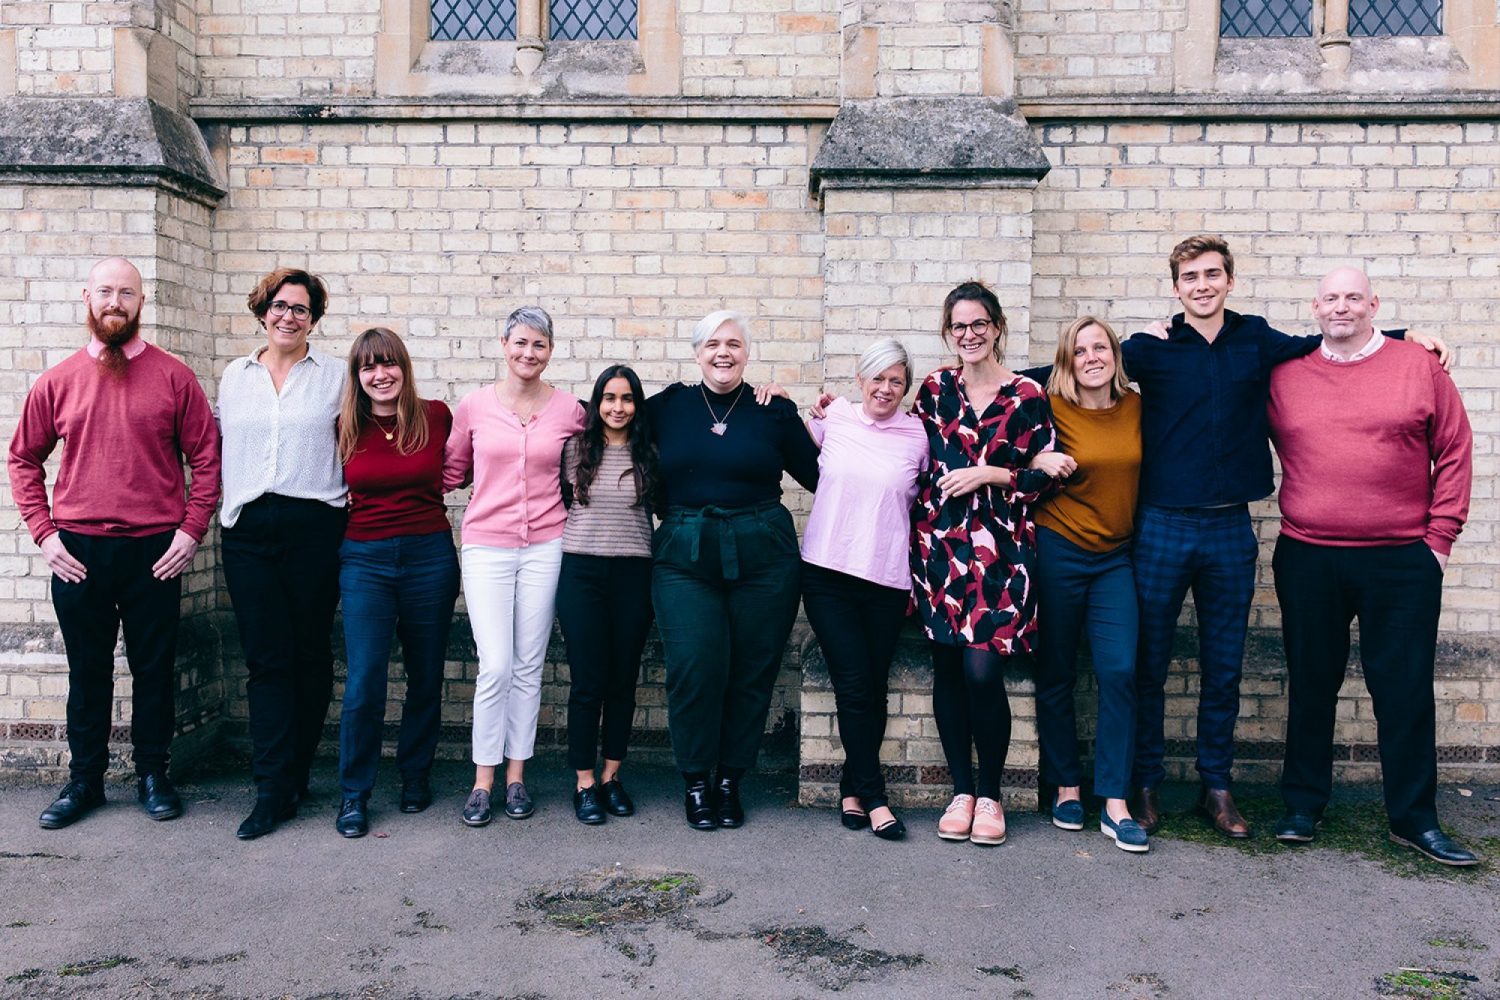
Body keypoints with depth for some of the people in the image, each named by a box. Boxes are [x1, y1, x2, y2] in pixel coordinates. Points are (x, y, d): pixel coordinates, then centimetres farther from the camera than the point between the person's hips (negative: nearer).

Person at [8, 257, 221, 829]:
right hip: (77, 551, 2)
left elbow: (206, 456, 2)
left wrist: (191, 529, -5)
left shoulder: (173, 377, 1)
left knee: (154, 669, 7)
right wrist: (43, 534, 3)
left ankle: (153, 775, 22)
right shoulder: (58, 381, 6)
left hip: (155, 552, -1)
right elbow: (23, 459, 12)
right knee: (87, 673, 11)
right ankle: (84, 779, 25)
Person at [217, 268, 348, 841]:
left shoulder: (335, 376, 6)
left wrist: (347, 500, -2)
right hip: (248, 530, 2)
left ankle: (291, 779, 15)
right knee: (267, 659, -2)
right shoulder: (234, 376, 15)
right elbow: (223, 446, 19)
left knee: (310, 655, 3)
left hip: (313, 528, -2)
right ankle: (274, 790, -1)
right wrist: (234, 502, 13)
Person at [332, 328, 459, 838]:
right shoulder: (344, 429, 1)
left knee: (426, 676, 10)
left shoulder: (436, 416, -1)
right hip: (364, 560, 0)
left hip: (430, 556, 1)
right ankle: (354, 794, 9)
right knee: (363, 681, -6)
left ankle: (415, 776, 29)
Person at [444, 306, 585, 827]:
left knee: (528, 667, 7)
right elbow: (453, 471, 13)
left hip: (545, 547, 1)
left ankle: (516, 775, 21)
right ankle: (483, 780, 10)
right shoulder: (474, 405, 1)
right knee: (495, 667, -6)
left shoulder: (569, 409, 2)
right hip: (487, 546, -1)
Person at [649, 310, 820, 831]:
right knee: (694, 668, -7)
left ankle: (730, 781, 21)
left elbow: (820, 476, 8)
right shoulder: (667, 406, 7)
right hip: (684, 557, 0)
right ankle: (695, 782, 12)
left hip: (763, 557, 0)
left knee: (752, 671, 4)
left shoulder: (774, 411, 6)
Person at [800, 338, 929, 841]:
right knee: (854, 686, -4)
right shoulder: (833, 417, 5)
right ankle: (874, 799, 5)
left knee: (873, 689, 6)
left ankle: (853, 791, 21)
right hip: (828, 572, 0)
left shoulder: (917, 434, 3)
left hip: (887, 579, 1)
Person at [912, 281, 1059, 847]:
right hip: (940, 545, 3)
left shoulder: (1027, 396, 2)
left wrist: (989, 474, -9)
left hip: (1001, 550, -2)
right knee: (947, 669, 5)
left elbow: (1045, 477, 1)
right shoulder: (934, 390, 9)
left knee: (982, 669, -10)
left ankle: (990, 794, 11)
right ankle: (961, 790, 20)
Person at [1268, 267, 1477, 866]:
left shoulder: (1419, 367, 2)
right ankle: (1302, 805, 24)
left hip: (1402, 562, -1)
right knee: (1310, 685, 11)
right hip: (1308, 561, 1)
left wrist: (1440, 535, 0)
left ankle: (1414, 818, 20)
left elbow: (1455, 452, 3)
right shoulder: (1285, 374, 5)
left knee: (1405, 690, 6)